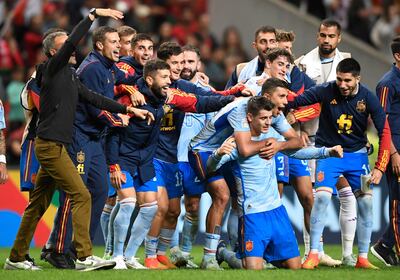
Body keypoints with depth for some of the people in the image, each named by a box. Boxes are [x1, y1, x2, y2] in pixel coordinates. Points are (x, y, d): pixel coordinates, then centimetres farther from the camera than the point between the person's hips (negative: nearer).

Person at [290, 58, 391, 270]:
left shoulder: (368, 98, -10)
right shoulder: (326, 92, -14)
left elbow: (384, 132, -6)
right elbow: (295, 101, -13)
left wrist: (380, 167, -12)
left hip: (357, 154, 2)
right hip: (328, 151, -2)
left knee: (366, 201, -6)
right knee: (322, 196, -20)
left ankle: (363, 258, 5)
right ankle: (313, 255, -13)